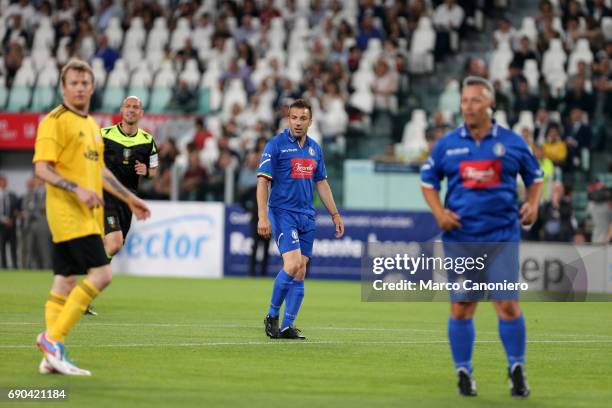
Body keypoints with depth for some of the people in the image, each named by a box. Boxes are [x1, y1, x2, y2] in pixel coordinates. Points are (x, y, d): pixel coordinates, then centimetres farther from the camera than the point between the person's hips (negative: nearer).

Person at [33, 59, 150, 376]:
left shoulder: (91, 124, 20)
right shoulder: (55, 121, -7)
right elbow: (41, 168, -15)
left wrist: (129, 199, 27)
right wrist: (77, 189, -26)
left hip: (89, 214, 9)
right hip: (67, 212, -9)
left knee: (65, 284, 7)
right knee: (101, 274, -17)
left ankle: (52, 356, 8)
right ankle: (53, 337, -12)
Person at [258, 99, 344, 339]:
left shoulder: (314, 148, 13)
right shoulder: (276, 145, -6)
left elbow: (321, 183, 21)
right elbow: (262, 181, -9)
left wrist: (335, 214, 17)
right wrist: (262, 216, -18)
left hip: (307, 216, 6)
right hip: (283, 213, -6)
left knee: (300, 272, 1)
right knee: (292, 264, -20)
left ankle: (287, 326, 5)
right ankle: (272, 316, -4)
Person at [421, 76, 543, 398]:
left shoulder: (512, 142, 3)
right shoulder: (447, 144, 4)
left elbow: (534, 177, 15)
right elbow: (428, 181, 12)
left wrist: (532, 204, -3)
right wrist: (439, 212, -3)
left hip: (502, 235, -1)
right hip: (460, 236, 1)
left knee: (508, 304, -5)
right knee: (461, 308, 3)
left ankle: (517, 370, 10)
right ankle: (463, 373, 15)